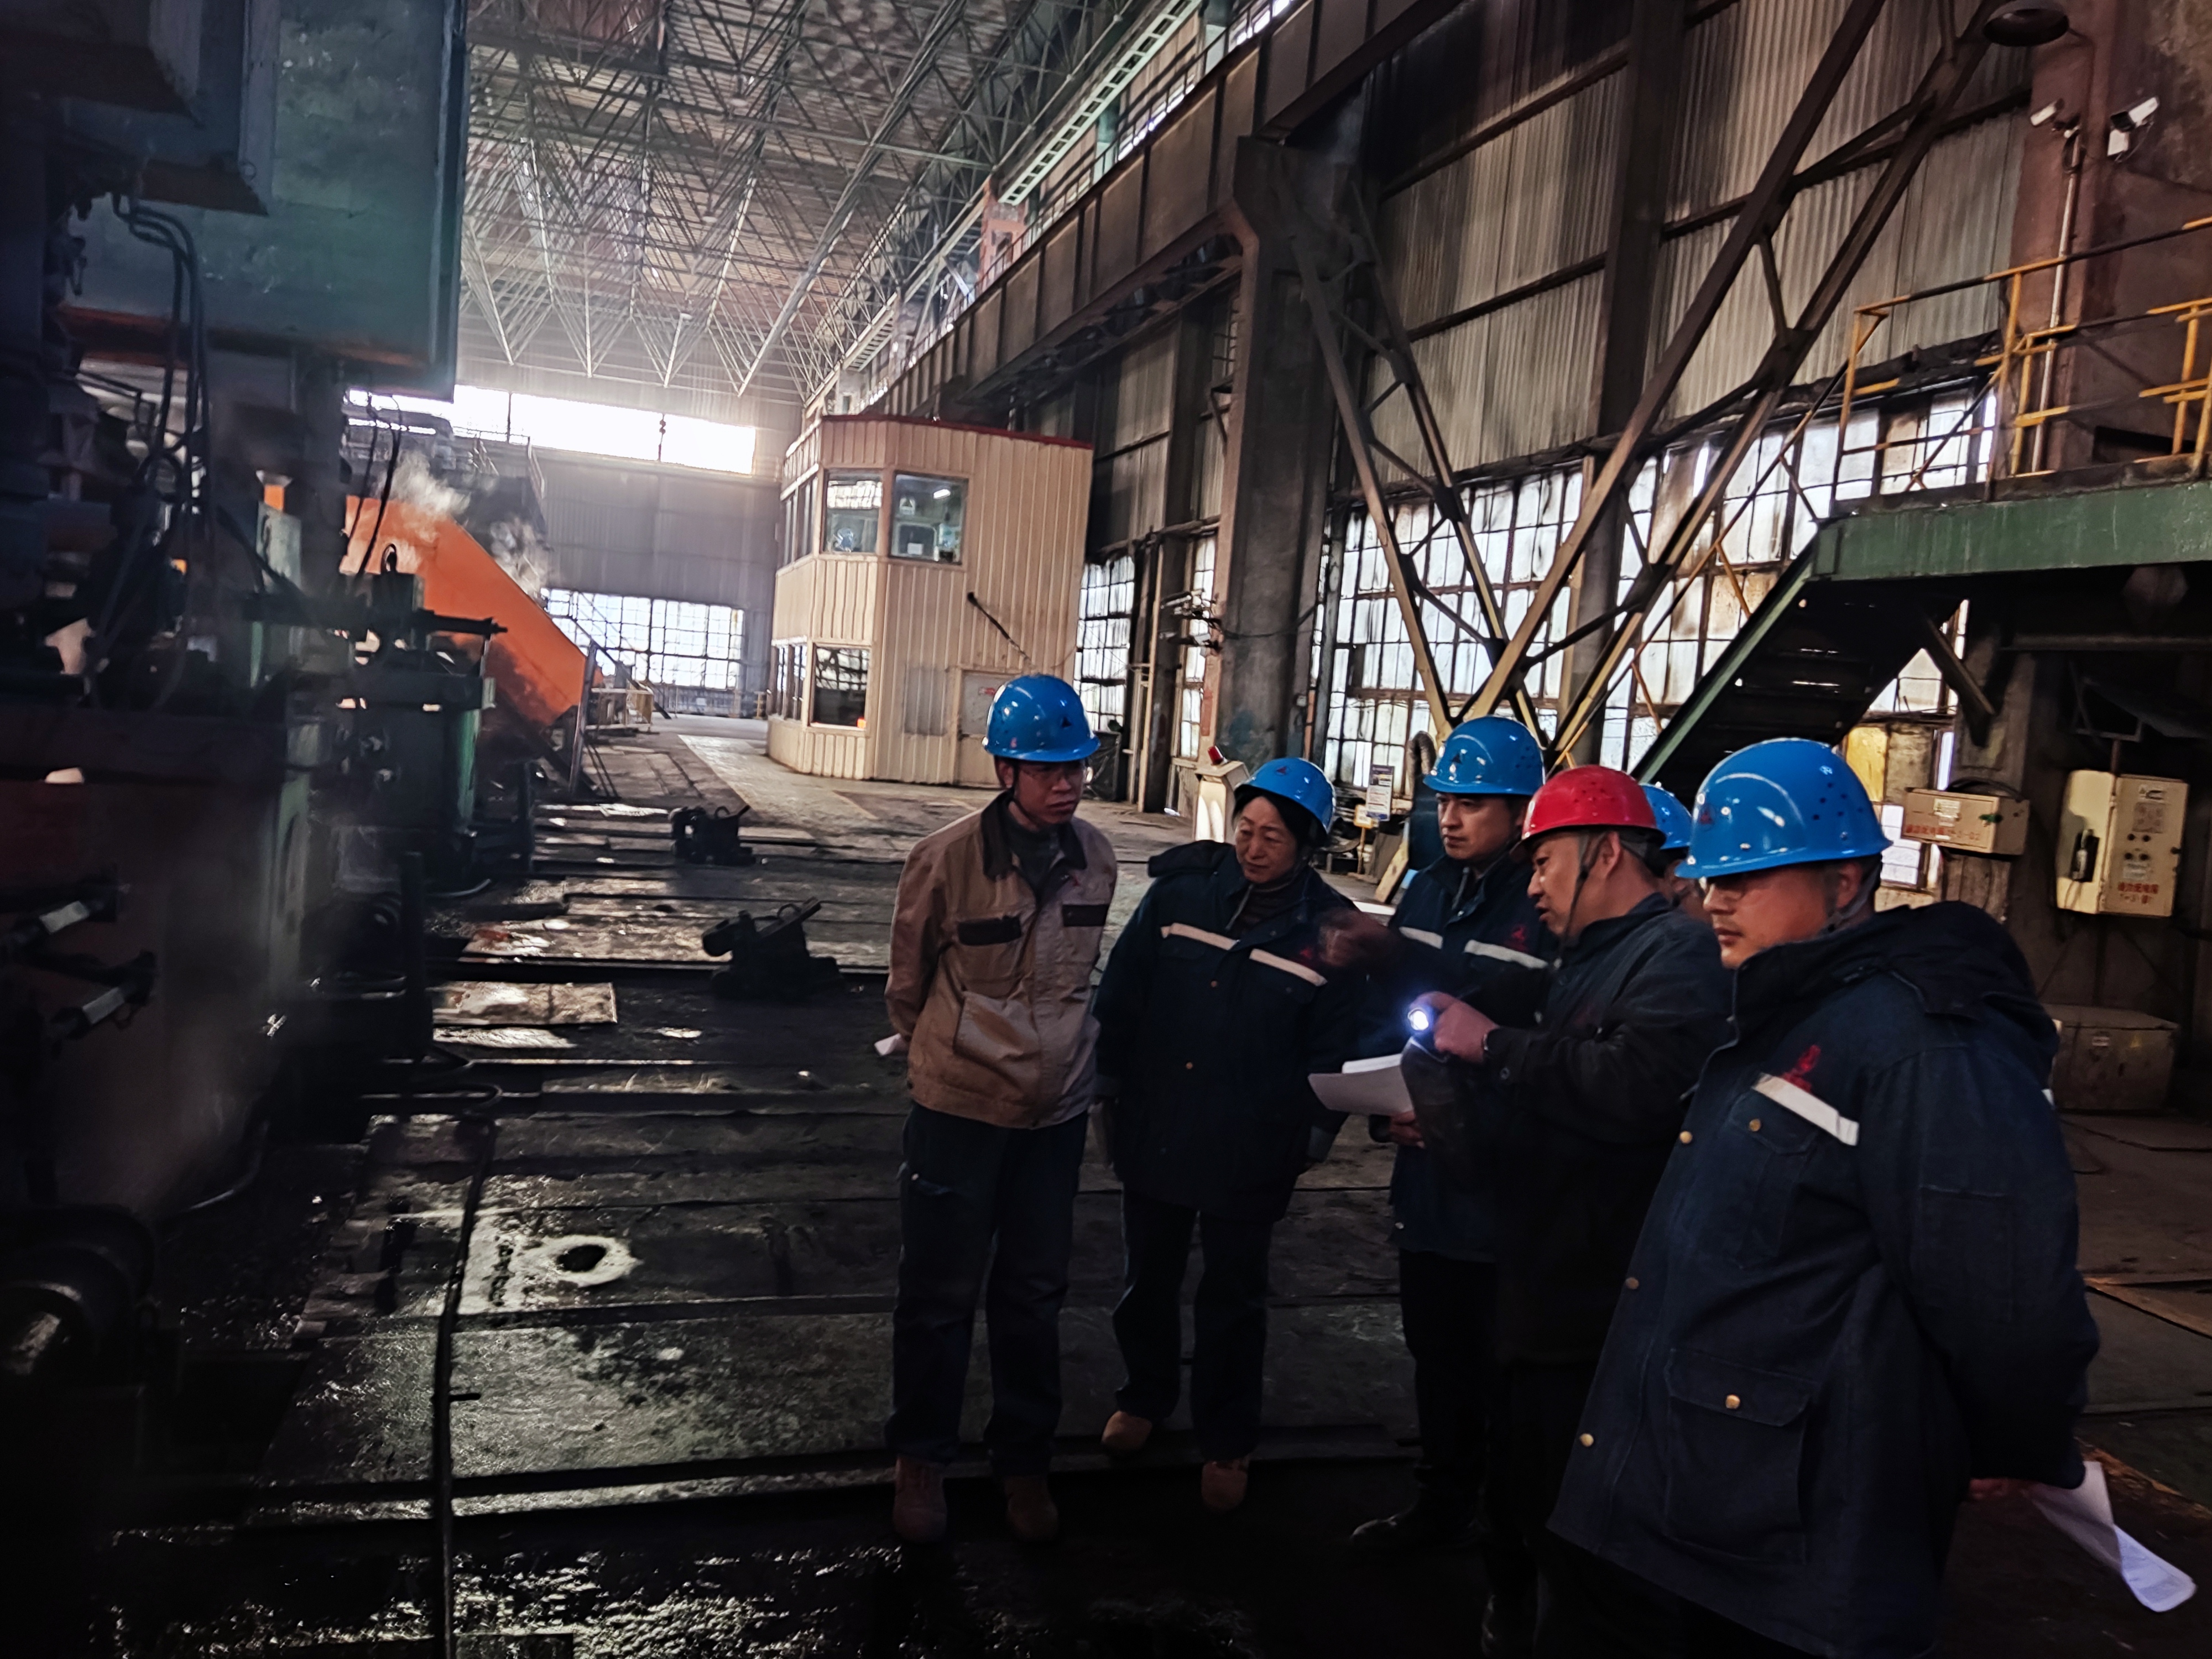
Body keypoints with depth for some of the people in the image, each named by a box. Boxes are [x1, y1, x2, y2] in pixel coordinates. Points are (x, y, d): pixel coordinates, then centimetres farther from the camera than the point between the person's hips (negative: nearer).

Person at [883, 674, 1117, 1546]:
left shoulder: (1094, 858, -3)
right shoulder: (946, 858, -17)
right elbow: (908, 983, -1)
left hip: (1056, 1112, 4)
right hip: (959, 1108, -3)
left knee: (1035, 1294, 15)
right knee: (939, 1293, 11)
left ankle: (1023, 1458, 33)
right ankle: (920, 1458, 31)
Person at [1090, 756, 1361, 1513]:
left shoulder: (1328, 928, -8)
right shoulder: (1182, 887, -6)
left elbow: (1333, 1046, 0)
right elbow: (1122, 988, 1)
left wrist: (1313, 1132, -2)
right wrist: (1111, 1080, 3)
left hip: (1249, 1152, -2)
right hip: (1154, 1130, 2)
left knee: (1233, 1298, 13)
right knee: (1147, 1277, 20)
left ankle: (1227, 1443, 31)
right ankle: (1146, 1395, 45)